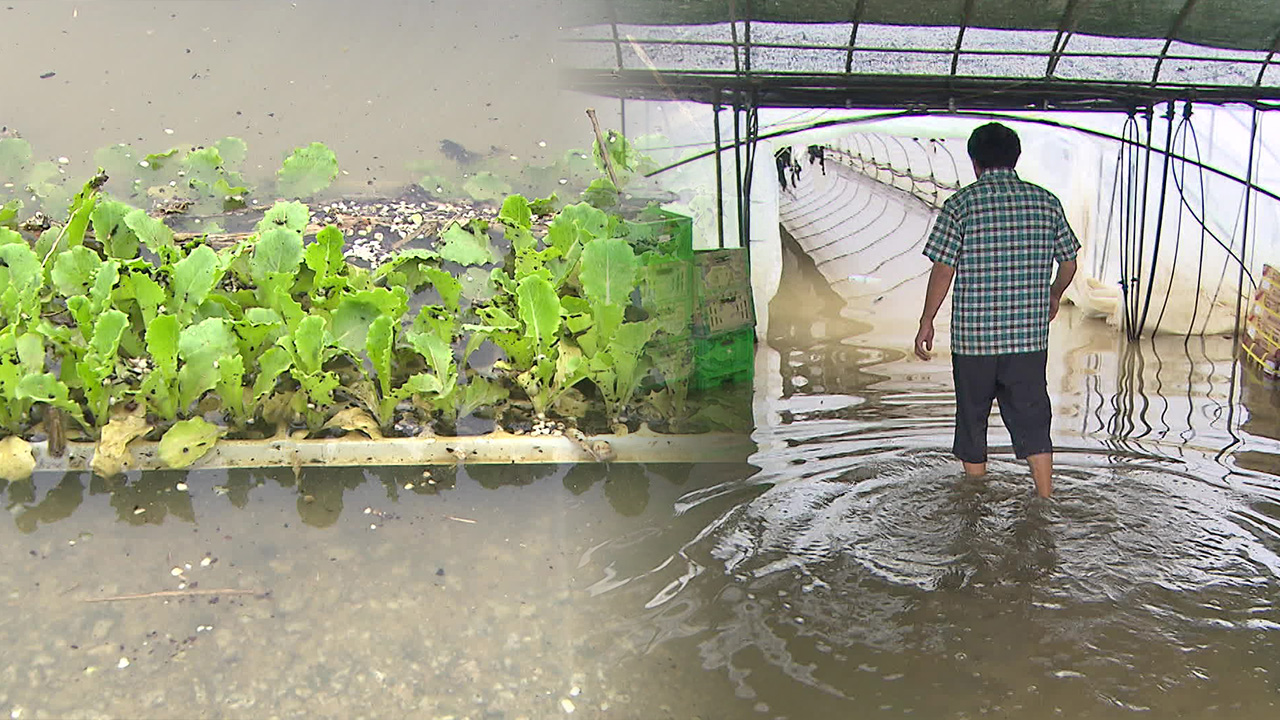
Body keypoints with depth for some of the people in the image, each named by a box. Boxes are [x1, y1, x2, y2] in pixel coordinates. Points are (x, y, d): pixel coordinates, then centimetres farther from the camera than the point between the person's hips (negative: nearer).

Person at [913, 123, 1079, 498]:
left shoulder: (961, 204, -6)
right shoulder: (1046, 202, 4)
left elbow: (943, 269, -9)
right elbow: (1069, 262, 11)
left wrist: (927, 321, 2)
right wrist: (1054, 297, 30)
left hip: (973, 334, -2)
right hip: (1030, 335, 2)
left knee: (972, 419, 13)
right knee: (1032, 420, 8)